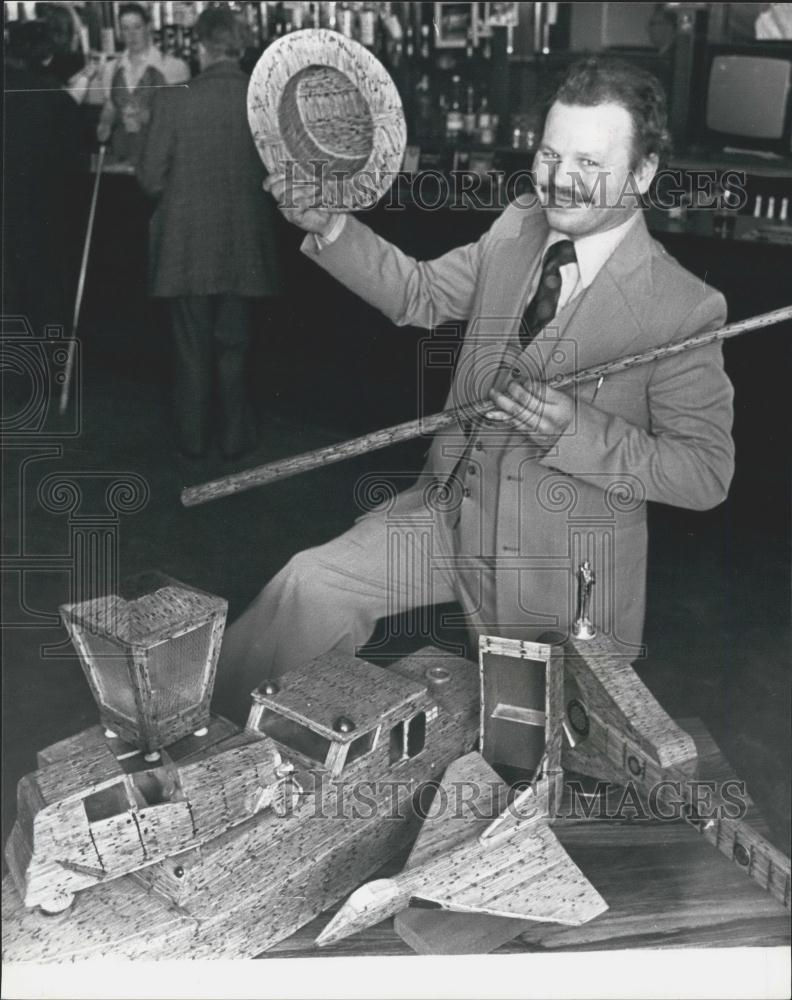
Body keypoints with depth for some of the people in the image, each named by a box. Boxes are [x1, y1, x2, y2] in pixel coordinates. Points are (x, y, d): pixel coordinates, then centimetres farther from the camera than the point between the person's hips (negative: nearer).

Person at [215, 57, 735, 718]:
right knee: (313, 586, -8)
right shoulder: (517, 229, -2)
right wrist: (329, 227, -7)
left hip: (565, 572, -4)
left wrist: (575, 428, -31)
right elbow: (421, 294, 9)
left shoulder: (685, 308, -19)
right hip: (452, 511, 4)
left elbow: (707, 473, -17)